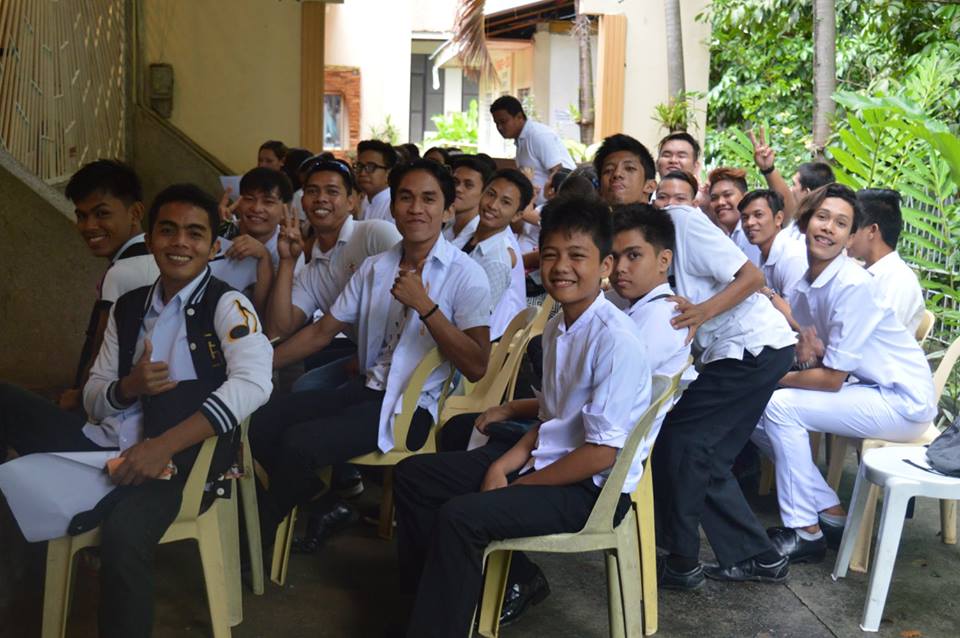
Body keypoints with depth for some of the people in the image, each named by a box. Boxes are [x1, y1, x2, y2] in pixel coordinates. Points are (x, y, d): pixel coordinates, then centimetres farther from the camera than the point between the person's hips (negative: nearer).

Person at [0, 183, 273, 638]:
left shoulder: (226, 306, -2)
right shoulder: (126, 307, 16)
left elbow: (253, 383, -21)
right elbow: (92, 398, 18)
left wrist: (163, 445, -27)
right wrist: (127, 387, -7)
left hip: (176, 459, -6)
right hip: (105, 445, 6)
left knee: (123, 536, -35)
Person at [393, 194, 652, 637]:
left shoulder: (616, 341, -22)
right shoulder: (557, 327, 4)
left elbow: (602, 452, -23)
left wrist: (518, 486, -15)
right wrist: (503, 466, -3)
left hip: (593, 487, -9)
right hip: (545, 460, 9)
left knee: (461, 516, -28)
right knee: (412, 476, 9)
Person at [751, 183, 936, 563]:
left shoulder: (852, 286, -23)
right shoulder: (806, 282, 1)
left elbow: (832, 380, -21)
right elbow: (814, 361, 6)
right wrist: (805, 353, -17)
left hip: (903, 401, -9)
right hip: (867, 392, 9)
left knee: (780, 407, -21)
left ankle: (804, 532, -9)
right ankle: (830, 512, 10)